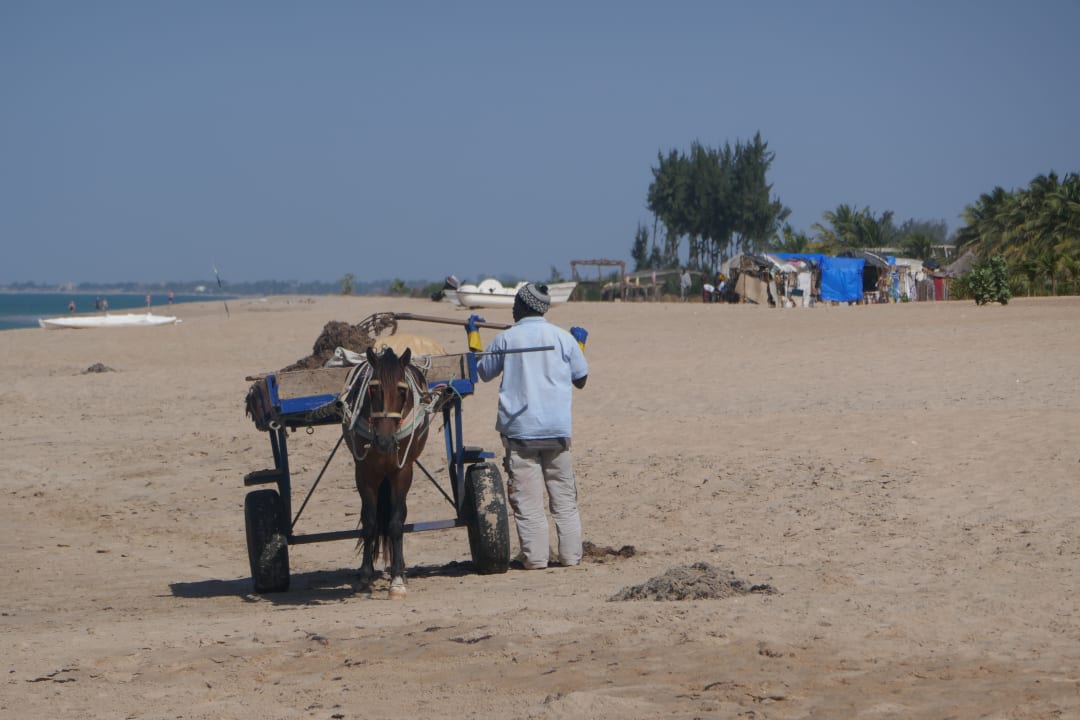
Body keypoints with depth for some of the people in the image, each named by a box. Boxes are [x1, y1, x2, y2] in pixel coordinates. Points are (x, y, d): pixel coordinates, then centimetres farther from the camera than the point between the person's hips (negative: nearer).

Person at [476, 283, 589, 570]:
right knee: (564, 497, 10)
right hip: (557, 428, 2)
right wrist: (580, 344, 27)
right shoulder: (564, 338, 3)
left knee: (527, 498, 0)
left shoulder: (505, 339, -2)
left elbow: (482, 372, 12)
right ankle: (571, 554, 8)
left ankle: (535, 557, -4)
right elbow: (581, 380, 12)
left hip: (519, 429, -2)